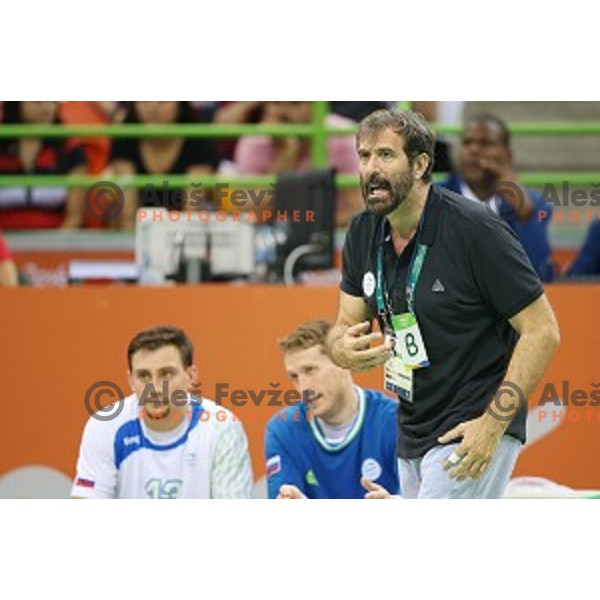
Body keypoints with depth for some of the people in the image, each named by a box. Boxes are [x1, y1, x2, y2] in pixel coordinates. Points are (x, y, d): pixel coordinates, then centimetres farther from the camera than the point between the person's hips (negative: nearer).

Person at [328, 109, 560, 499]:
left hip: (473, 433, -8)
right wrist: (344, 350, -15)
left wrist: (493, 423, -22)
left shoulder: (475, 230, -18)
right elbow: (347, 325, 11)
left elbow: (542, 331, -16)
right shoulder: (364, 233, 3)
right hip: (414, 435, 8)